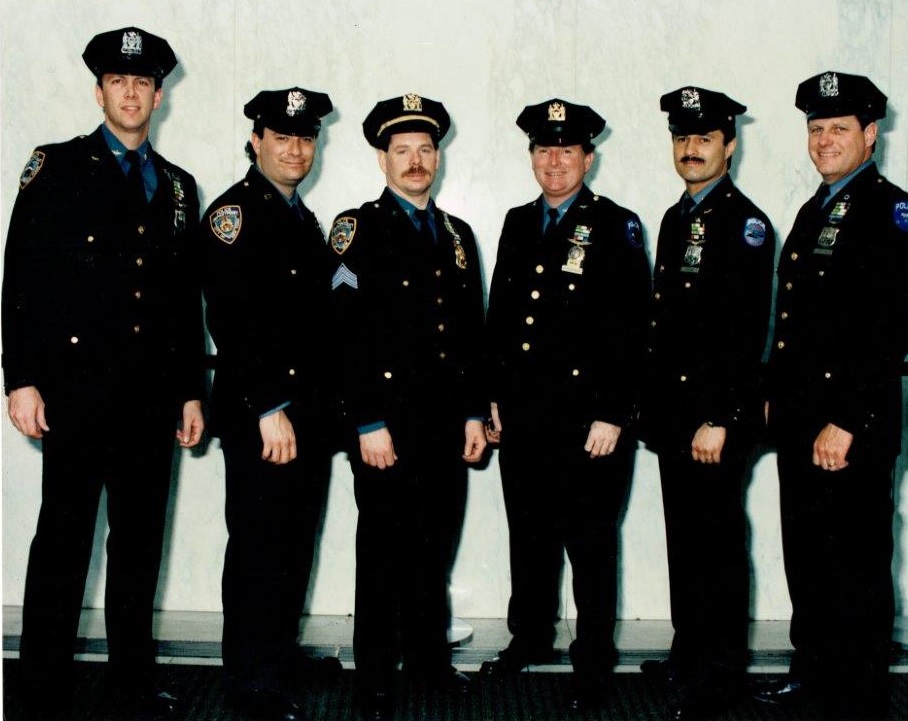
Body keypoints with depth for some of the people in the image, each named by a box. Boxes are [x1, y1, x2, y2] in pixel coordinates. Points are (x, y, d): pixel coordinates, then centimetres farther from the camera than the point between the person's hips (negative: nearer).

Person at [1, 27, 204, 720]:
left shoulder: (179, 186, 15)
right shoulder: (56, 167, 3)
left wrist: (192, 392, 13)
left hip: (153, 395, 4)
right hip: (77, 388, -4)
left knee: (141, 539, 10)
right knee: (63, 540, 0)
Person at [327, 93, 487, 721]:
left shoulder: (459, 236, 15)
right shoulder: (359, 229, -3)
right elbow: (348, 334, -11)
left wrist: (475, 413, 10)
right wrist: (367, 423, -15)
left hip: (449, 426, 5)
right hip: (388, 422, -5)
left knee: (436, 546, 13)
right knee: (385, 551, 3)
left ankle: (429, 653, 30)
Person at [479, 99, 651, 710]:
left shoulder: (617, 228, -5)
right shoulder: (518, 223, 12)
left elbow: (631, 332, -10)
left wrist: (612, 416, -14)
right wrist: (494, 397, 11)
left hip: (587, 418, -5)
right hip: (522, 416, 5)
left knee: (590, 544, 4)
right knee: (529, 536, 16)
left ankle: (593, 661, 18)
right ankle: (531, 637, 33)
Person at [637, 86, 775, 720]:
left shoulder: (745, 223, -10)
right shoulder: (674, 220, 16)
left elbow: (748, 332, -17)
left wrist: (719, 420, -20)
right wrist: (652, 407, 14)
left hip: (717, 416, -8)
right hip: (673, 415, 8)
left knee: (715, 542, -1)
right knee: (685, 540, 15)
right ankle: (690, 653, 26)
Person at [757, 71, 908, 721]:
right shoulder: (815, 210, 17)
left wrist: (847, 422, -22)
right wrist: (776, 397, 16)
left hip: (855, 422, -8)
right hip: (799, 414, 9)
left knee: (856, 563, 2)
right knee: (805, 552, 17)